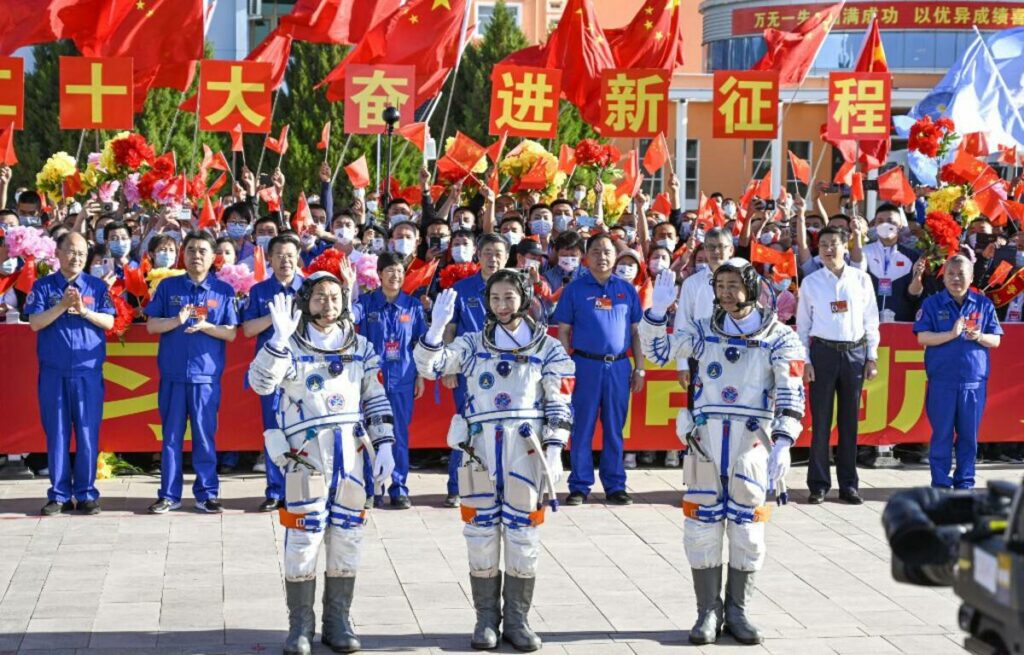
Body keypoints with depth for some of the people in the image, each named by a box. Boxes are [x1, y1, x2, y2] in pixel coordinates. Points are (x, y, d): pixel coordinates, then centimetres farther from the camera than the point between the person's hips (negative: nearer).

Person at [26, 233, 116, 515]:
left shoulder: (97, 286, 7)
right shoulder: (43, 286, 5)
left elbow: (109, 322, -1)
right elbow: (35, 322, -4)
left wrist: (84, 310, -16)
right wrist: (62, 305, -15)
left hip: (88, 371, 0)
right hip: (53, 371, 0)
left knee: (88, 433, 0)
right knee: (56, 433, 3)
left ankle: (86, 494, 7)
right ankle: (59, 495, 9)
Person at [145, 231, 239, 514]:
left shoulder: (223, 291, 6)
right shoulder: (168, 287, 7)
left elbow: (231, 333, 3)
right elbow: (151, 325, 5)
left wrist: (205, 326, -14)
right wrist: (176, 321, -13)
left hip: (207, 374, -1)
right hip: (173, 373, 1)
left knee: (205, 435, 2)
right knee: (171, 435, 5)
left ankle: (206, 493, 10)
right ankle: (169, 495, 11)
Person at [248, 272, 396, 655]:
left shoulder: (360, 347, 12)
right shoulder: (291, 346, 0)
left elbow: (376, 400, 14)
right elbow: (261, 383, -16)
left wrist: (384, 445, 5)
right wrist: (279, 338, -27)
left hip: (350, 454, 4)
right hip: (307, 454, -4)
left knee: (346, 538, 7)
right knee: (303, 539, -5)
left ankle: (338, 622, 16)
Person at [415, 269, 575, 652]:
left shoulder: (547, 348, 6)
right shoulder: (473, 344, 10)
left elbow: (558, 406, 4)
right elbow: (429, 366, -4)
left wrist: (554, 452, -5)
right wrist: (437, 326, -20)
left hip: (526, 449, -1)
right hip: (480, 448, 1)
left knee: (523, 532, 1)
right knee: (481, 533, 3)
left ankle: (517, 618, 10)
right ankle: (486, 618, 11)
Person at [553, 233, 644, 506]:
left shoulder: (627, 290, 10)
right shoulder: (575, 289, 3)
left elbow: (635, 331, 12)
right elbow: (563, 331, 2)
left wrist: (639, 368, 7)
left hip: (619, 367, 2)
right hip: (585, 365, -2)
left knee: (615, 429, 6)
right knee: (582, 428, 1)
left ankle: (615, 486, 13)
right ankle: (579, 487, 7)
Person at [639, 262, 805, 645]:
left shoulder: (778, 337, 3)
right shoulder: (704, 332, 11)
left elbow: (791, 394, -6)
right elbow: (657, 351, 5)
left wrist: (782, 443, -18)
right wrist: (657, 311, -11)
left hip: (753, 439, -2)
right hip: (706, 437, 2)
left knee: (746, 526, 2)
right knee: (702, 524, -1)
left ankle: (737, 611, 14)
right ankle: (708, 611, 9)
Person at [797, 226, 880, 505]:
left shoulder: (861, 279, 5)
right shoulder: (811, 283, 3)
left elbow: (871, 320, 8)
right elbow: (802, 325, 5)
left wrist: (872, 357, 3)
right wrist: (805, 361, -2)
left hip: (855, 352, 1)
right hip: (823, 352, -1)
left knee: (850, 420, 6)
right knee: (820, 420, 0)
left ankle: (848, 485, 13)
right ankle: (818, 485, 7)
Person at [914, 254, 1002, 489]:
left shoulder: (983, 304, 9)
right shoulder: (932, 304, 3)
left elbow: (996, 340, 8)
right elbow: (922, 337, -6)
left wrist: (979, 337, -13)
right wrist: (952, 334, -17)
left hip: (974, 380, 2)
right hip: (941, 380, -2)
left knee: (969, 434, 5)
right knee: (942, 433, 1)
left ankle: (965, 481, 15)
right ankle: (940, 483, 8)